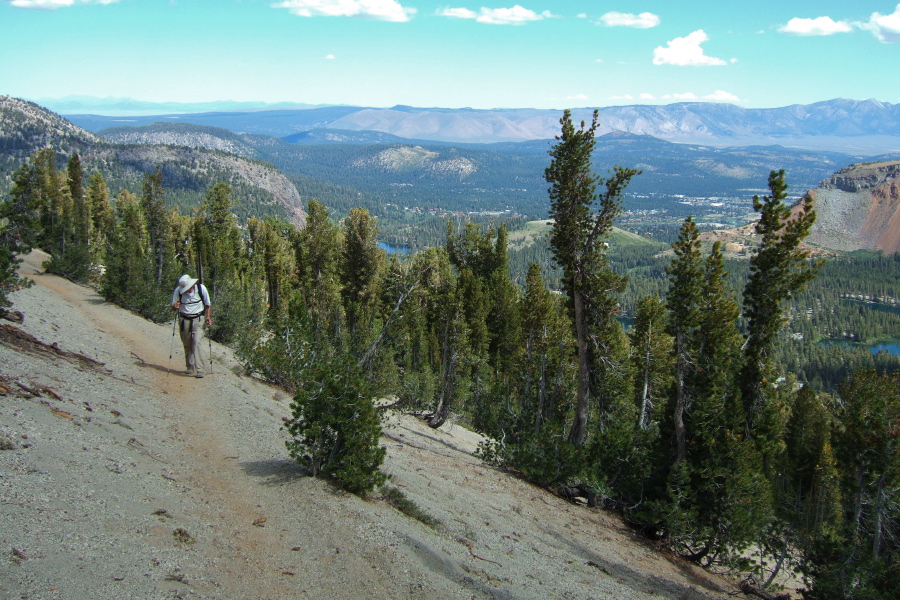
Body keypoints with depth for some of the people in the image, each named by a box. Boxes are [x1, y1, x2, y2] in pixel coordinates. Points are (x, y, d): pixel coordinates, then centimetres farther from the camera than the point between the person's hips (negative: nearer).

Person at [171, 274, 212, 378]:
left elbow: (208, 305, 4)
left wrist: (208, 317, -8)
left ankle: (199, 370, -19)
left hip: (198, 319, -2)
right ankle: (190, 367, 24)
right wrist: (175, 307, -23)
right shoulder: (178, 291, -8)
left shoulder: (201, 289, -9)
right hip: (184, 320, 2)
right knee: (187, 345, 8)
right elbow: (173, 307, 0)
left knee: (197, 342, -16)